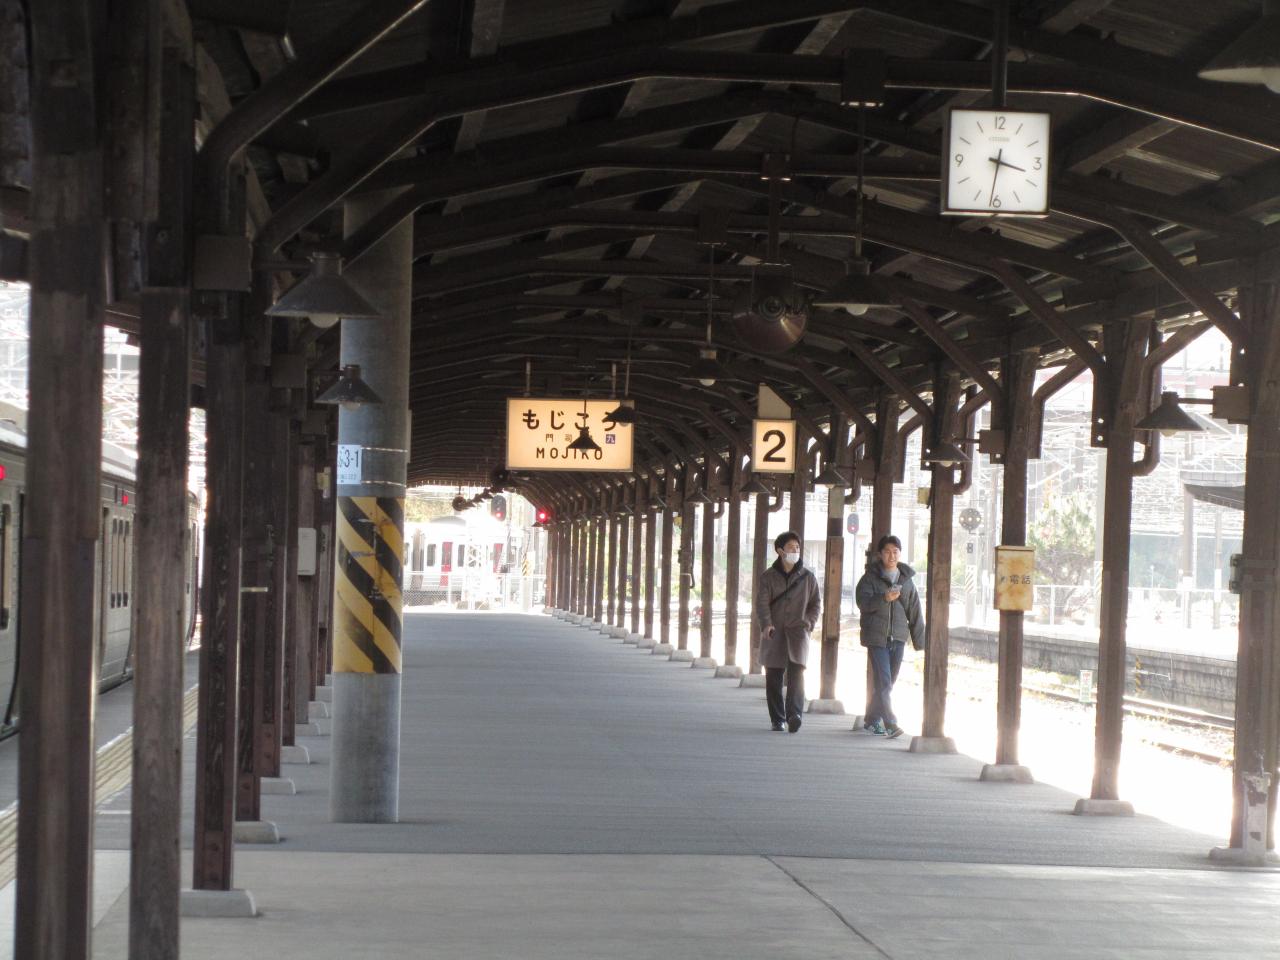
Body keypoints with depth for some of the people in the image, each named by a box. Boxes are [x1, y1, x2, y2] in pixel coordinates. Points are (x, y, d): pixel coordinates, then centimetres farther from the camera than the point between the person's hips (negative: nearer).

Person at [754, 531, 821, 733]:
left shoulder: (807, 576, 9)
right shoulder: (768, 577, 6)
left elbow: (816, 603, 14)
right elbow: (762, 603, -4)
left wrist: (808, 622, -3)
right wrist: (766, 624, -21)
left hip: (798, 632, -1)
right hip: (774, 633, 1)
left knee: (796, 671, -19)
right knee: (773, 677, 3)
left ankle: (794, 714, -26)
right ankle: (777, 719, 12)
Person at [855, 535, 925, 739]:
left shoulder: (906, 579, 12)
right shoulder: (871, 577, 1)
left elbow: (914, 611, 14)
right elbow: (862, 601, -12)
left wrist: (919, 640, 11)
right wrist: (884, 598, -29)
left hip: (898, 637, 4)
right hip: (876, 637, -4)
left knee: (888, 682, 9)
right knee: (884, 682, -12)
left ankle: (871, 720, 24)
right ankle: (890, 725, -16)